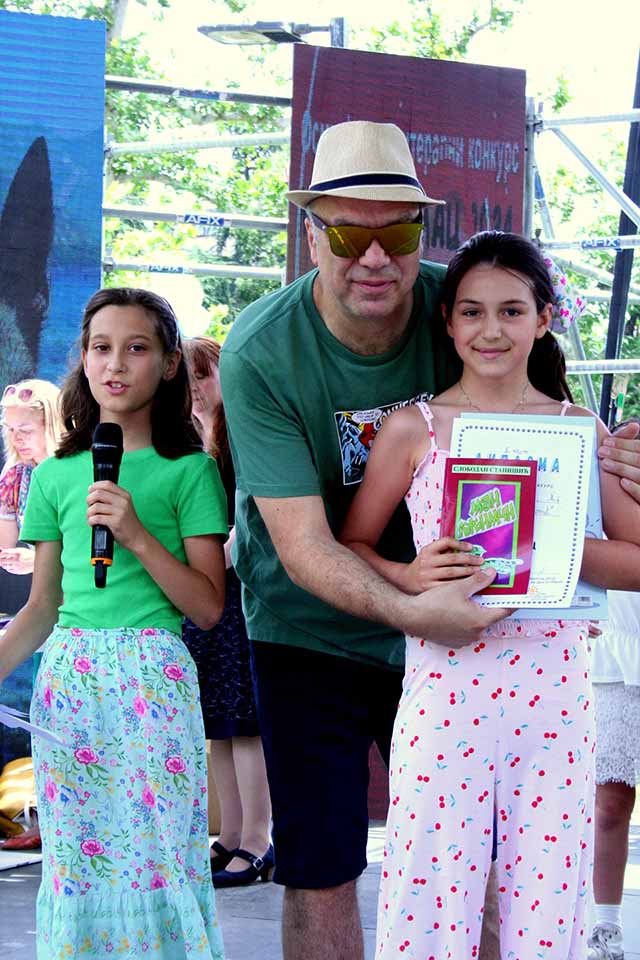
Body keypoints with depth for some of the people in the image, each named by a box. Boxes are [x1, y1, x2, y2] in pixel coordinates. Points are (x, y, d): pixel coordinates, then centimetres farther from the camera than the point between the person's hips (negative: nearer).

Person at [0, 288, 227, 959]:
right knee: (74, 857, 4)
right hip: (68, 676, 3)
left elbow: (208, 607, -2)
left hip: (155, 677, -3)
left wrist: (136, 533, -13)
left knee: (159, 850, -3)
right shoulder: (56, 475, 10)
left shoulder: (190, 471, 2)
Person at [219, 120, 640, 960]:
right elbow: (304, 549, -23)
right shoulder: (261, 354, -20)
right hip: (314, 635, -3)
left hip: (448, 629, 3)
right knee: (321, 880, 0)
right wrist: (410, 609, -40)